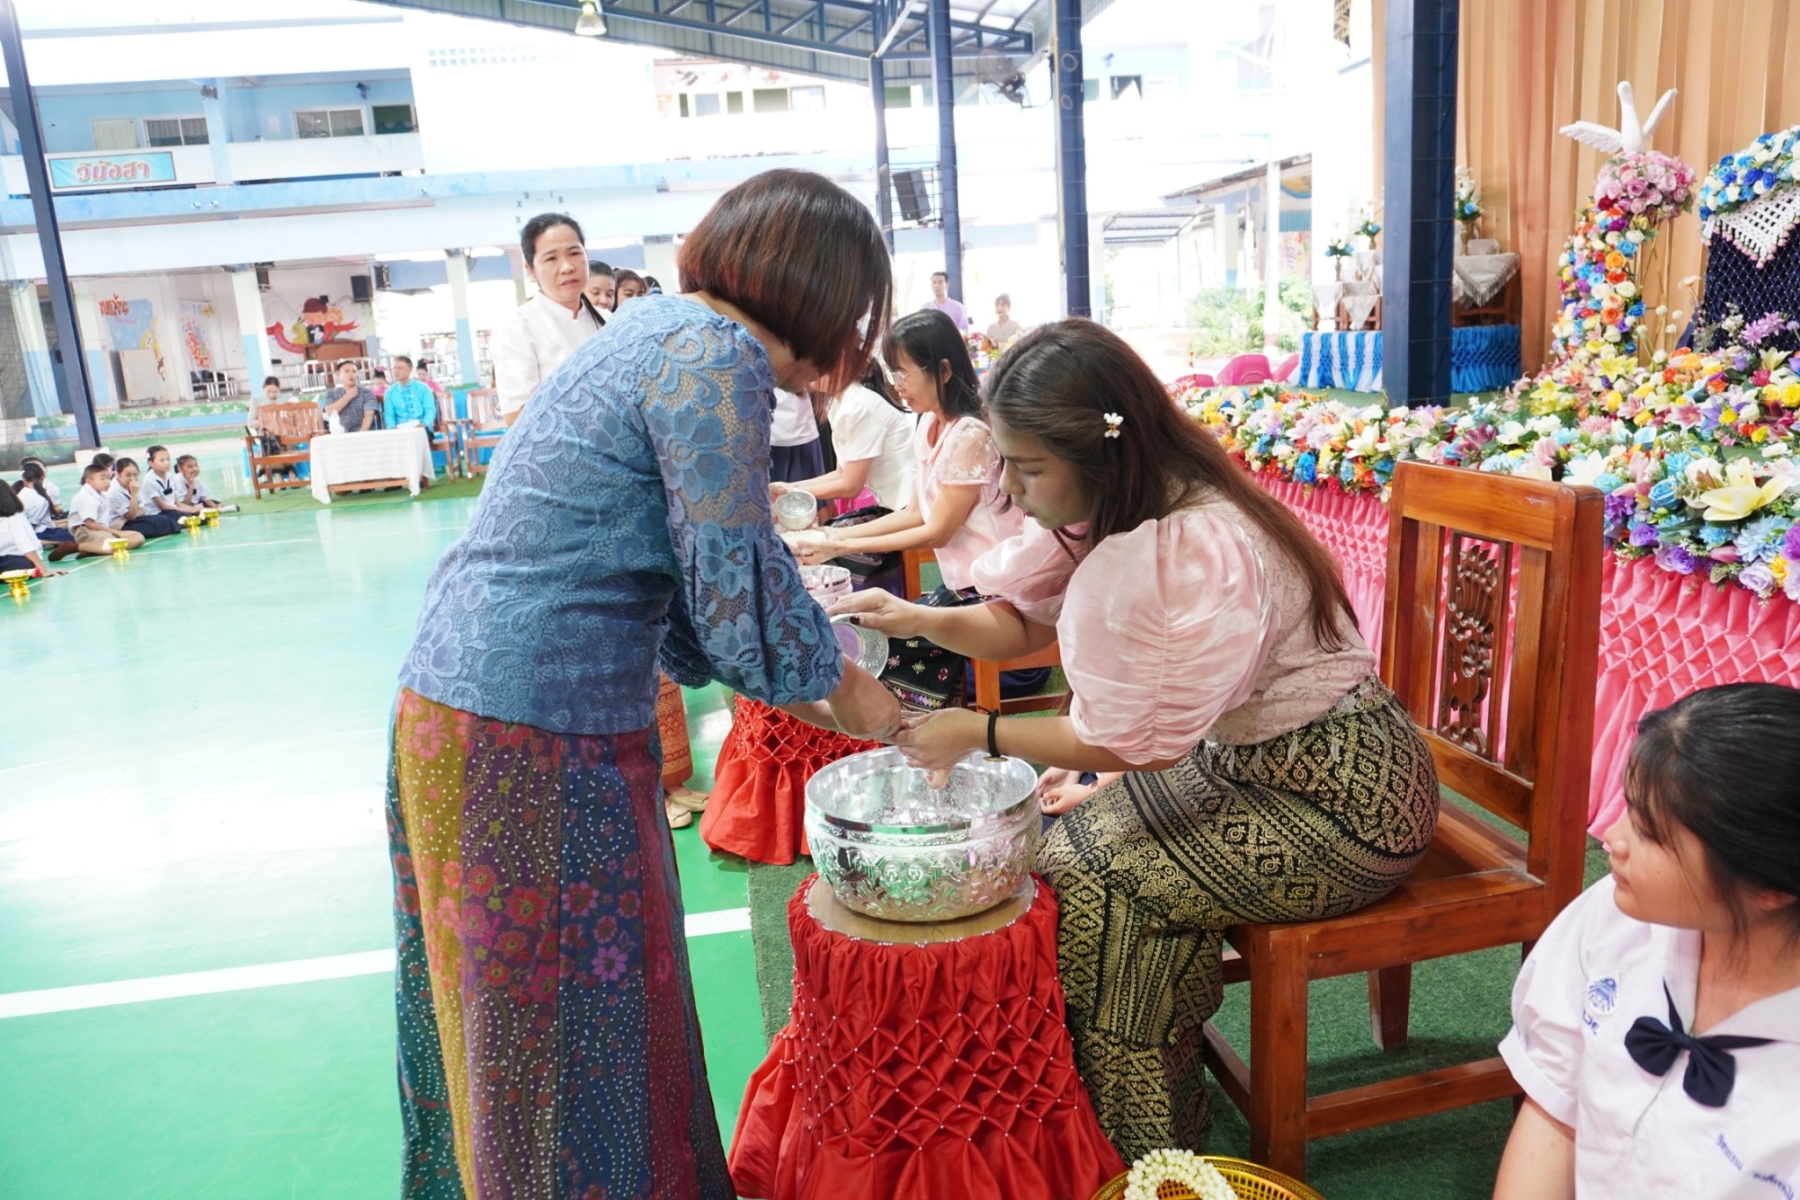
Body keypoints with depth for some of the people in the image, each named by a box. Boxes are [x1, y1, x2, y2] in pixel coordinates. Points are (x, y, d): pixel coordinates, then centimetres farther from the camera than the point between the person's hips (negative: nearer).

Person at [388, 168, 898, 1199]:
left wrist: (805, 693, 18)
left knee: (513, 1027, 24)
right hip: (538, 737, -10)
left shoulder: (662, 329, 17)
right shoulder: (717, 353, -14)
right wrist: (842, 687, 1)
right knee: (577, 1028, 8)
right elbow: (736, 583, -18)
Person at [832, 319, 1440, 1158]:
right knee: (1060, 841, -3)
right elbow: (1022, 622, 5)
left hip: (1340, 802, -9)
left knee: (1092, 883, -18)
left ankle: (1131, 1148, 7)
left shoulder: (1202, 551, -31)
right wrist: (921, 620, -13)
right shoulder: (1109, 514, -3)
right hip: (1238, 760, 9)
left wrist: (981, 732, -19)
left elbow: (1142, 742, -24)